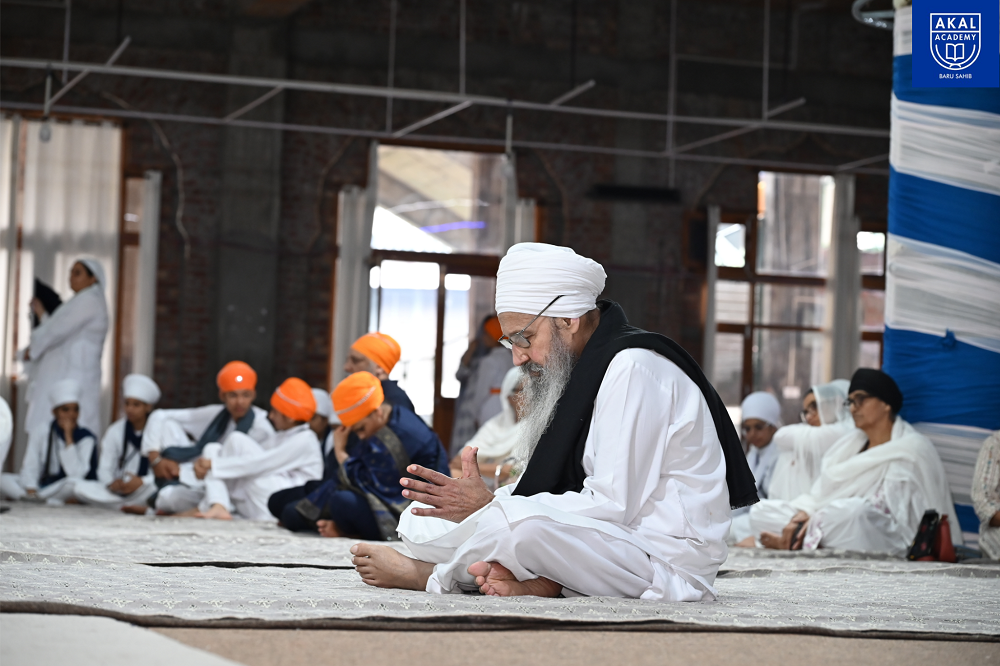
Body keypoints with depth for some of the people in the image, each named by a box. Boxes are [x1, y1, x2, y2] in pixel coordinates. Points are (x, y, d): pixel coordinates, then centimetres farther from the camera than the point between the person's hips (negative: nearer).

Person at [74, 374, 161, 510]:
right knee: (80, 487, -22)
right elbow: (104, 468, 2)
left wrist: (142, 482, -26)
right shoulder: (115, 431, 8)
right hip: (120, 490, 4)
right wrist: (111, 483, -20)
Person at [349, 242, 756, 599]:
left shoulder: (634, 369, -16)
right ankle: (541, 582, -19)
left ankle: (428, 575, -6)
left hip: (667, 563, -10)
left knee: (514, 521, -36)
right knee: (420, 520, 4)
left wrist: (491, 508, -20)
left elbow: (613, 505, -22)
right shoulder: (580, 371, 16)